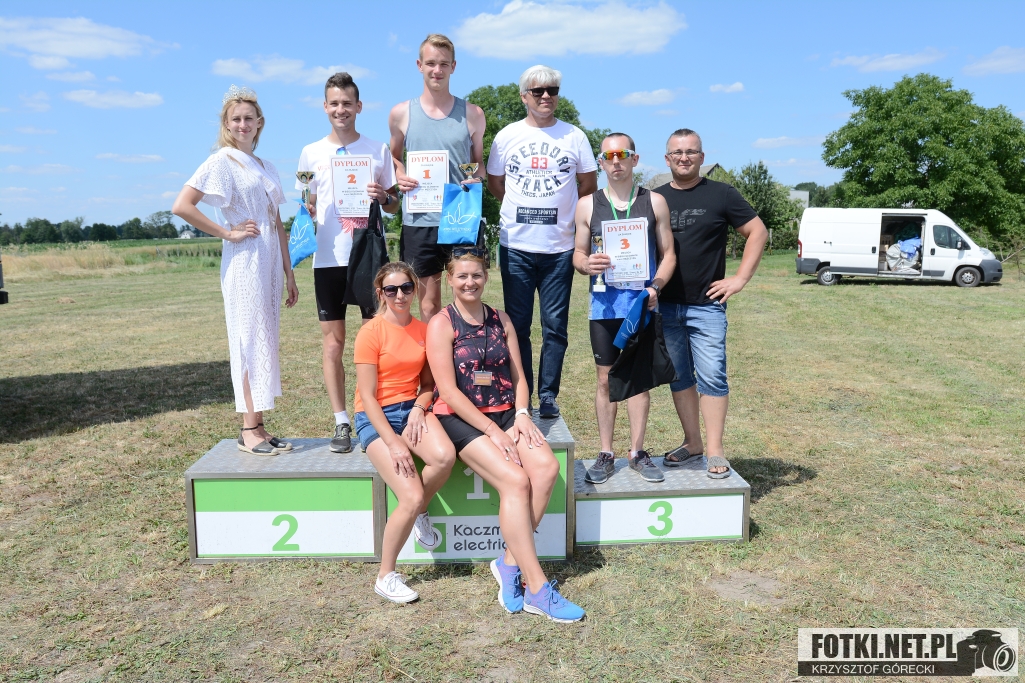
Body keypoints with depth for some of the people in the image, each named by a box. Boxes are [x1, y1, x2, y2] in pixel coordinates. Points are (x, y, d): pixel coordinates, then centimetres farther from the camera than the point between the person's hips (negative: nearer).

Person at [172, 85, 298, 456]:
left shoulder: (266, 167, 17)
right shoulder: (221, 161, -3)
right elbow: (181, 206, -13)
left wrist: (289, 274, 14)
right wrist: (227, 232, -10)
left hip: (271, 262, 7)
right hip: (244, 261, -7)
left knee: (265, 342, 7)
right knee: (251, 341, -7)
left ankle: (258, 426, 14)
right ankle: (249, 430, 0)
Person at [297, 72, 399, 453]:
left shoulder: (378, 150, 7)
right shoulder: (311, 153, 9)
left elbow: (394, 207, 10)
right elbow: (308, 208, 12)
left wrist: (383, 197, -11)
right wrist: (305, 212, -10)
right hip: (328, 259, 1)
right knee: (333, 340, 2)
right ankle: (341, 423, 11)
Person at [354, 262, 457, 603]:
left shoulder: (424, 331, 5)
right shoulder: (371, 332, -10)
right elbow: (367, 396, -13)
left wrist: (419, 408, -10)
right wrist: (393, 443, -20)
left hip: (411, 408, 4)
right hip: (376, 417, -4)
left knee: (445, 456, -30)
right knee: (411, 497, -20)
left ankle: (420, 514, 2)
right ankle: (385, 576, 3)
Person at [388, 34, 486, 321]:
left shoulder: (472, 114, 6)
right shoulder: (401, 113, 6)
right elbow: (394, 157, 18)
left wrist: (476, 179, -6)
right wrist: (400, 178, -3)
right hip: (419, 222, 0)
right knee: (428, 305, 6)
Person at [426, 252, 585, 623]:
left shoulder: (501, 320, 13)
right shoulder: (442, 324, -4)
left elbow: (518, 376, 12)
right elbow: (449, 391, -11)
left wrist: (521, 415, -7)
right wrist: (492, 432, -15)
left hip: (504, 414, 5)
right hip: (460, 419, -5)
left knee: (547, 467, -23)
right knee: (515, 480, -26)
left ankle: (510, 563, -12)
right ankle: (536, 589, -19)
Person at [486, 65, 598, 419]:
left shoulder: (574, 136, 5)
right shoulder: (507, 136, 7)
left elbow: (589, 184, 12)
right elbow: (494, 183, 15)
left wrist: (559, 211, 9)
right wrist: (524, 210, 9)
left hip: (560, 247, 0)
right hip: (516, 246, 1)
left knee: (555, 326, 2)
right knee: (517, 324, 5)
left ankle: (548, 396, 13)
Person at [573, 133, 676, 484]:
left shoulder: (654, 202, 6)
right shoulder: (588, 205, 7)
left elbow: (668, 254, 7)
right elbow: (578, 253, 10)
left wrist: (655, 287, -10)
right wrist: (587, 264, -13)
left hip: (643, 302, 0)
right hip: (605, 303, 0)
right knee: (606, 378, 5)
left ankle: (638, 453, 17)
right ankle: (605, 454, 14)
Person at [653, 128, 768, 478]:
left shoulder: (721, 194, 1)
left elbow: (758, 231, 3)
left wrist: (741, 278, -4)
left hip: (706, 305, -3)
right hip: (664, 306, 4)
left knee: (712, 377, -5)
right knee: (679, 377, 10)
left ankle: (715, 451, 3)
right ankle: (692, 442, 22)